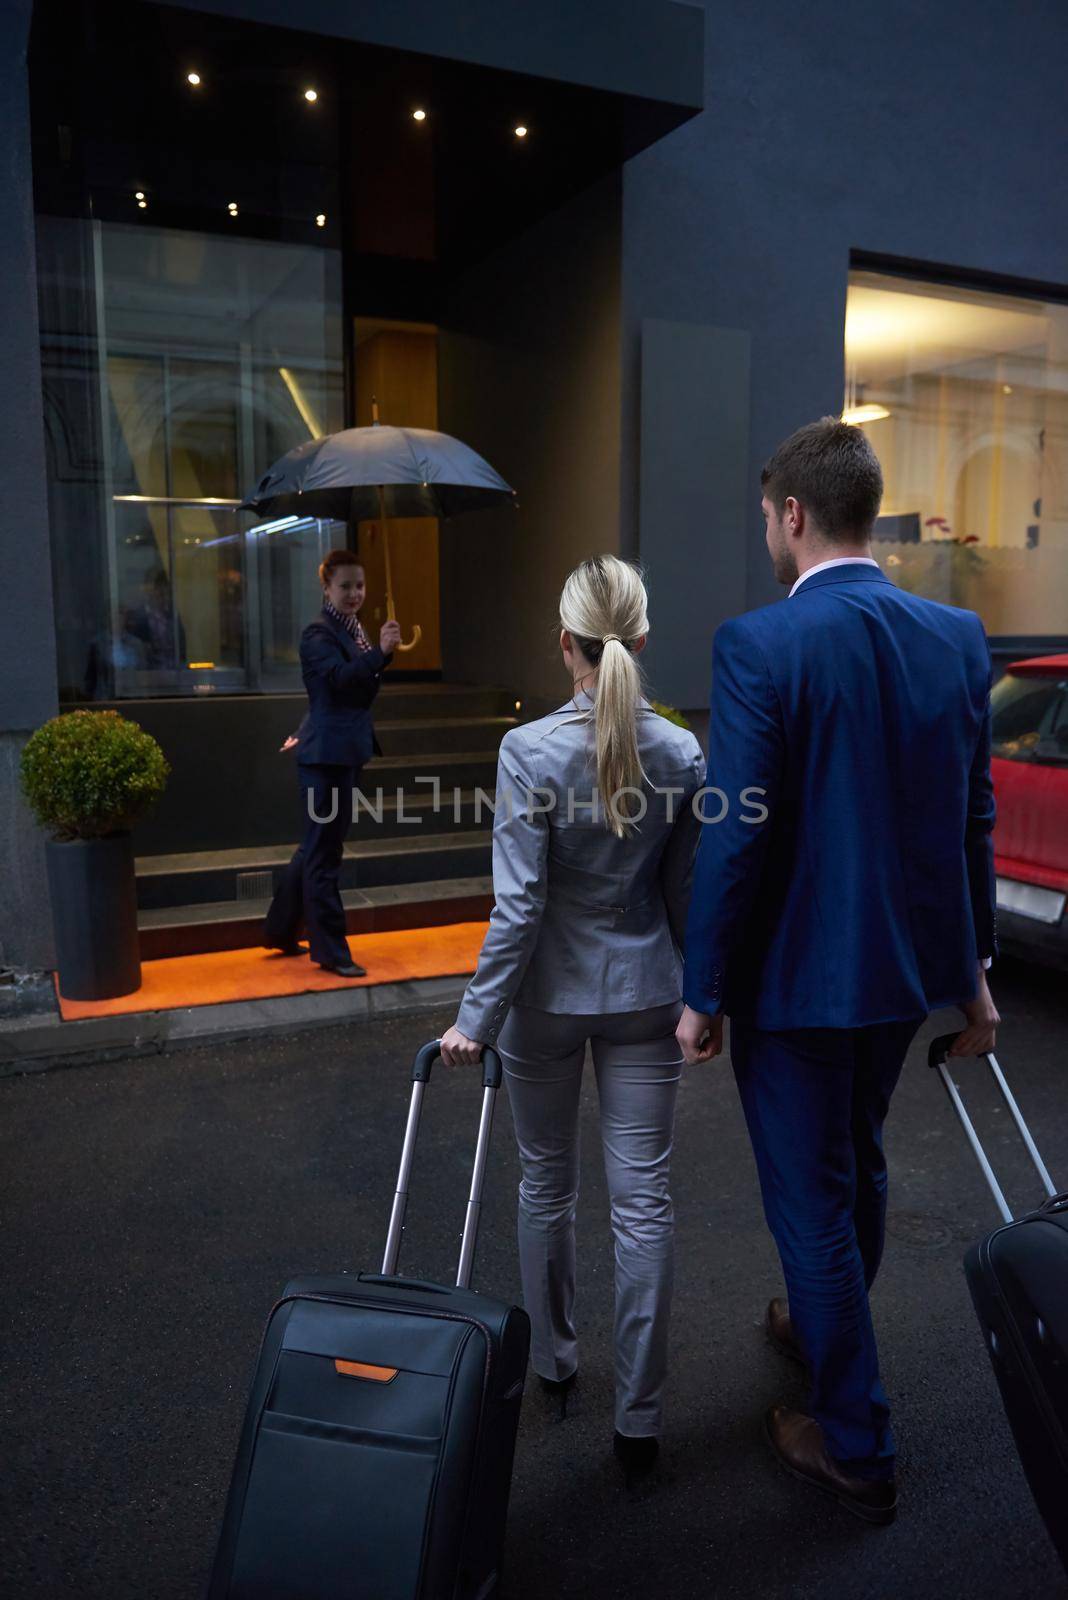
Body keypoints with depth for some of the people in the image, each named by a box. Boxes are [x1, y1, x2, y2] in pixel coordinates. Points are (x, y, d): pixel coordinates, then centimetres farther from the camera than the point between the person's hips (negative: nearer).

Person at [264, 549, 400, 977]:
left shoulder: (355, 631, 13)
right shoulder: (318, 633, -13)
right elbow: (341, 676, -31)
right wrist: (381, 652, -40)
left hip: (347, 751, 9)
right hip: (325, 753, -9)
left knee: (319, 844, 17)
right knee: (324, 850, -2)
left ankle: (280, 930, 31)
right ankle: (330, 950, 6)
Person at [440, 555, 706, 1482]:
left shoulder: (531, 750, -17)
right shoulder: (683, 753, -6)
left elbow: (519, 904, -19)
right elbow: (687, 898, 2)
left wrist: (477, 1018, -11)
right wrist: (700, 996, 16)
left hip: (548, 998, -1)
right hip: (645, 998, 2)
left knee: (548, 1185, 18)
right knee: (643, 1198, 8)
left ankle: (554, 1364, 38)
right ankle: (639, 1419, 17)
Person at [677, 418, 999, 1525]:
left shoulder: (759, 646, -20)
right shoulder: (958, 636, -1)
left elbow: (734, 840, -20)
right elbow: (974, 817, 5)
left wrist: (705, 994, -9)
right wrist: (972, 968, 14)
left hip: (795, 975, -7)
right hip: (908, 964, 7)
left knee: (812, 1201, 11)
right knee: (857, 1166, 27)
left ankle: (856, 1446, 28)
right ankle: (826, 1333, 52)